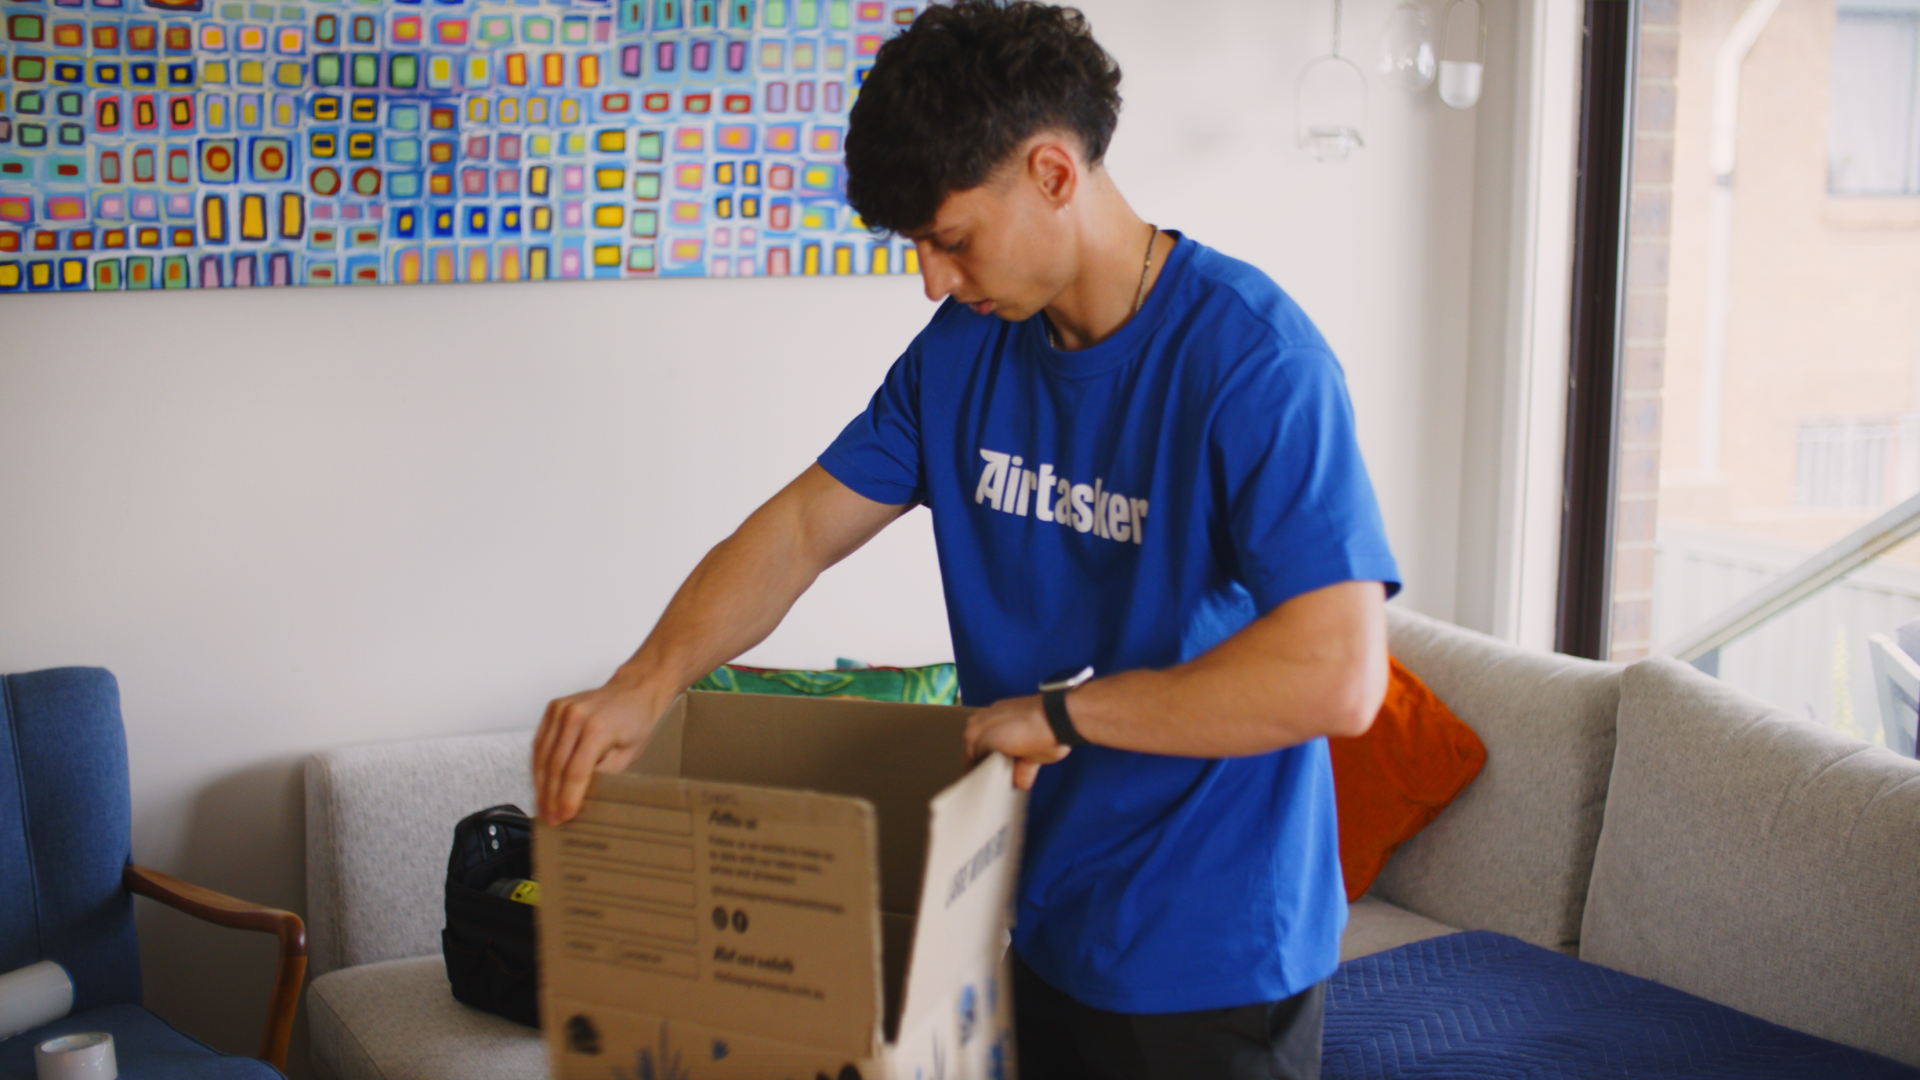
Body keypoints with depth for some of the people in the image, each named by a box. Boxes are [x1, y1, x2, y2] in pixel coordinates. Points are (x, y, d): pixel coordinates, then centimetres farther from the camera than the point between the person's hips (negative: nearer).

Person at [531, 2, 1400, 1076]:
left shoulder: (1250, 354, -22)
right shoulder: (963, 349, 2)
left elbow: (1337, 677, -30)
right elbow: (802, 528, 3)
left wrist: (1062, 712, -21)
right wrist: (645, 685, -13)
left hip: (1210, 956, -6)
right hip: (1034, 919, 6)